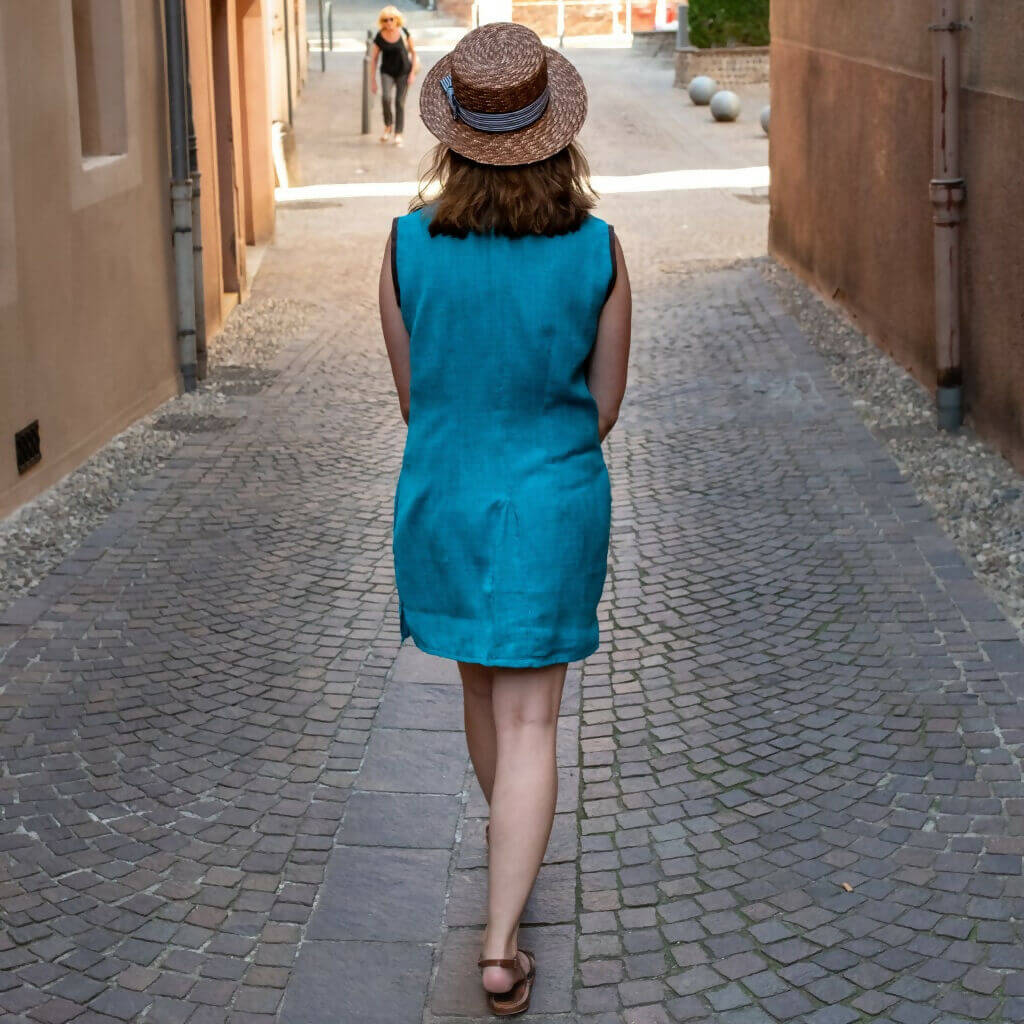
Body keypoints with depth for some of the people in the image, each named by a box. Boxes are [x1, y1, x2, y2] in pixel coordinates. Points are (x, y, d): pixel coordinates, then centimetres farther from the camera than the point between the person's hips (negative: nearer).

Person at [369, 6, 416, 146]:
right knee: (386, 98, -22)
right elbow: (373, 59, -4)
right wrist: (372, 81, -5)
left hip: (404, 72, 0)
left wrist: (412, 73, -9)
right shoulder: (379, 37, -11)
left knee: (400, 103, -3)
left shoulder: (404, 32, -10)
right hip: (387, 73, 0)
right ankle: (388, 125, 2)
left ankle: (398, 135, 8)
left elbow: (413, 52, -2)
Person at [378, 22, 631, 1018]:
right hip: (556, 508, -2)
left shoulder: (410, 243, -12)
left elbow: (413, 395, 0)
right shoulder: (596, 249, -13)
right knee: (529, 721, 3)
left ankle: (510, 840, 47)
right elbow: (604, 402, -3)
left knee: (482, 685, 24)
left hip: (442, 500, 2)